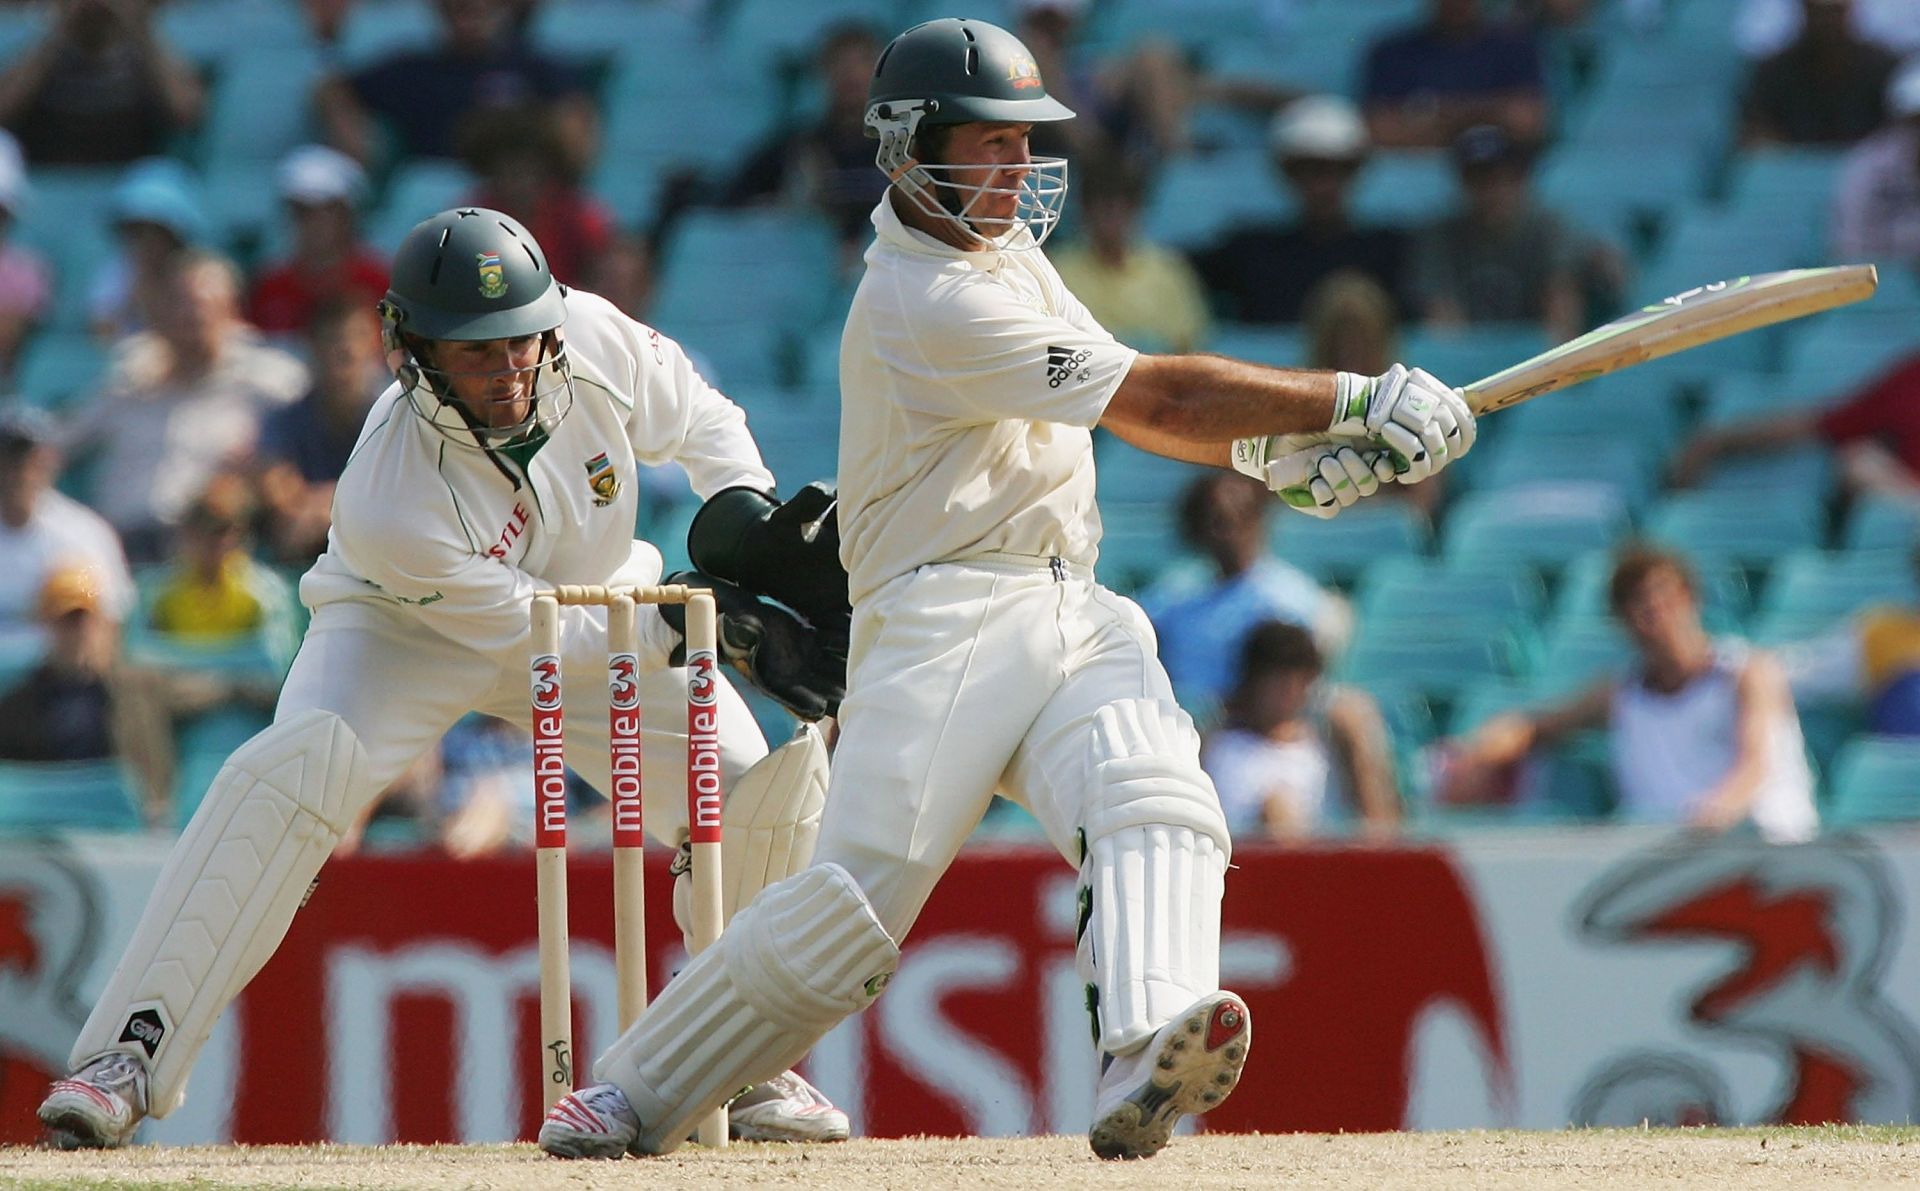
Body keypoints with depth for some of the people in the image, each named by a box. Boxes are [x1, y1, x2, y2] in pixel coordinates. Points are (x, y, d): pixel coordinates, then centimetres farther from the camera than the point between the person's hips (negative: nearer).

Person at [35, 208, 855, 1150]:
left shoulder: (594, 340, -27)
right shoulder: (387, 505, -38)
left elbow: (695, 417, -3)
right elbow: (526, 633, -29)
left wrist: (749, 508, -20)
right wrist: (709, 627, -31)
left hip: (592, 605, 5)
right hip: (407, 629, -5)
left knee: (765, 781, -12)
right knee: (295, 770, -33)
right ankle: (128, 1054, -29)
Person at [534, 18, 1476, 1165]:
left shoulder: (1009, 244, 18)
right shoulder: (924, 303, -13)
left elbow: (1137, 408, 23)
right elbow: (1155, 397, -14)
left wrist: (1273, 448, 4)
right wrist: (1357, 402, -11)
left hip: (1073, 617, 8)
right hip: (946, 627, -8)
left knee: (1158, 808, -23)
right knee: (861, 895, -15)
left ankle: (1147, 1071, -47)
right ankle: (638, 1097, 2)